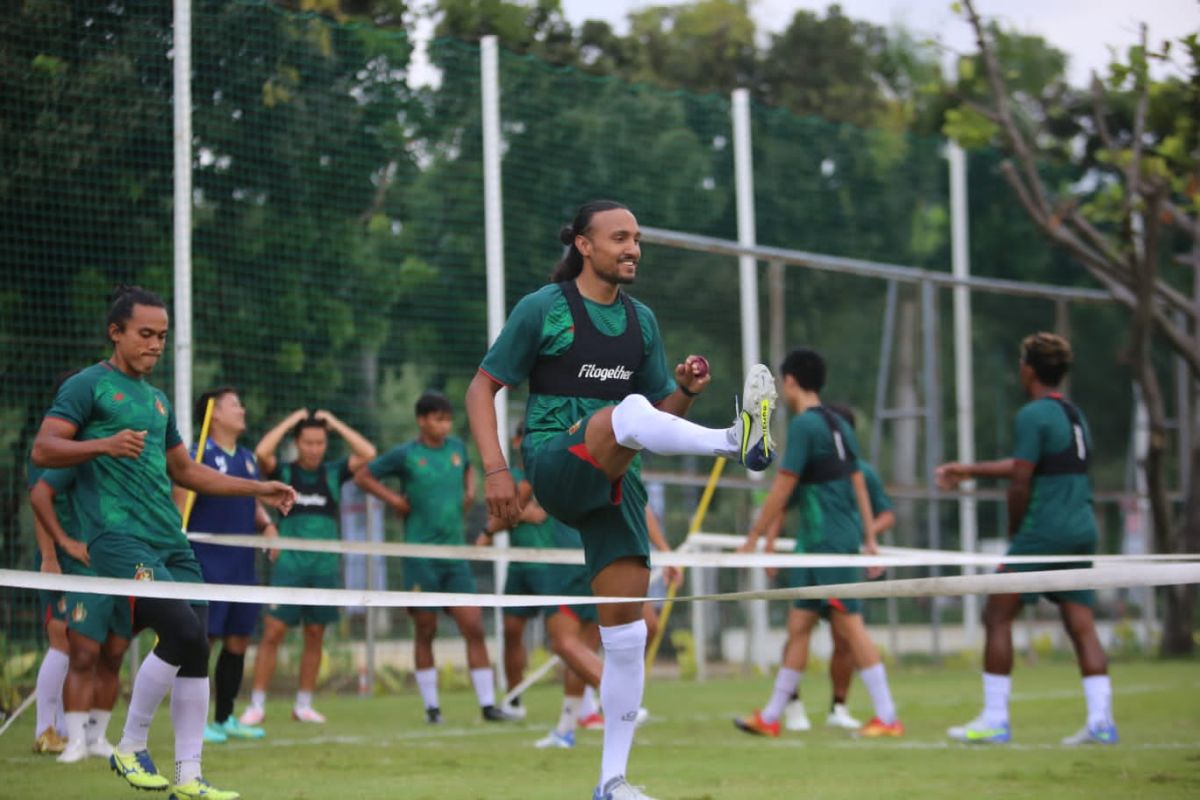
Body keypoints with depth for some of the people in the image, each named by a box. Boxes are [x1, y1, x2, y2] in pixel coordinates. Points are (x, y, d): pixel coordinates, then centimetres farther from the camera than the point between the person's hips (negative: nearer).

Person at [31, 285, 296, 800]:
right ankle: (130, 748, -5)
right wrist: (103, 445, -25)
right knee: (184, 632, -21)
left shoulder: (157, 399, 23)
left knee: (195, 653, 1)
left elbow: (184, 471, 31)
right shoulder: (88, 386, 0)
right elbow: (43, 449, -9)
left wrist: (259, 489, 27)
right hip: (121, 539, -8)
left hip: (171, 542, 8)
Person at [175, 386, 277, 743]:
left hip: (243, 566, 8)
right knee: (201, 640, -7)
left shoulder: (247, 460, 15)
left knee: (238, 642, 10)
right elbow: (179, 511, -10)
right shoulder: (198, 458, -8)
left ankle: (225, 719, 19)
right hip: (208, 566, -7)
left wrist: (267, 524, 5)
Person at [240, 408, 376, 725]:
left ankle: (304, 704, 14)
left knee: (315, 635, 6)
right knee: (273, 632, -7)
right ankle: (257, 704, -2)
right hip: (289, 564, -2)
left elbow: (368, 453, -4)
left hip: (324, 566, 3)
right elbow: (262, 452, -17)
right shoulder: (284, 472, 1)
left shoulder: (333, 472, 7)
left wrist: (335, 424, -1)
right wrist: (289, 421, -8)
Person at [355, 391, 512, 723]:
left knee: (474, 628, -3)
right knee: (425, 632, 3)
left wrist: (470, 491, 13)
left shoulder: (457, 447, 8)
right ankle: (431, 706, 12)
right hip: (421, 555, -4)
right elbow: (363, 476, 5)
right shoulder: (405, 455, -4)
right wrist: (394, 499, -4)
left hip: (456, 554, 4)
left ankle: (488, 705, -1)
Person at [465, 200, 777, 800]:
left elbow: (663, 417, 18)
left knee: (626, 634, -2)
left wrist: (686, 390, -5)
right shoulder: (541, 309, -1)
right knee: (629, 410, -35)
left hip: (613, 482, 5)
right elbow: (481, 389, 0)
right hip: (555, 466, -5)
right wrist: (495, 469, -12)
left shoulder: (641, 321, 15)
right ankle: (737, 442, -56)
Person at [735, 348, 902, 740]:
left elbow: (782, 488, -13)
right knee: (798, 625, 11)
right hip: (818, 545, 9)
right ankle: (770, 717, 15)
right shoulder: (838, 425, 15)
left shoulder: (804, 425, -12)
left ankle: (887, 718, -7)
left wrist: (754, 538, -7)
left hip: (830, 542, -9)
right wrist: (869, 539, 19)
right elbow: (858, 485, 16)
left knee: (849, 625, -8)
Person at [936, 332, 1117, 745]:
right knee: (1082, 626, 5)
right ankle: (1101, 722, -4)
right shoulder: (1075, 414, 17)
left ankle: (994, 720, -1)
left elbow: (1020, 482, -14)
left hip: (1043, 532, -8)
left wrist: (1015, 532, 0)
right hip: (1082, 530, 8)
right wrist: (969, 470, 33)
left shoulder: (1033, 415, -9)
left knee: (997, 616, 1)